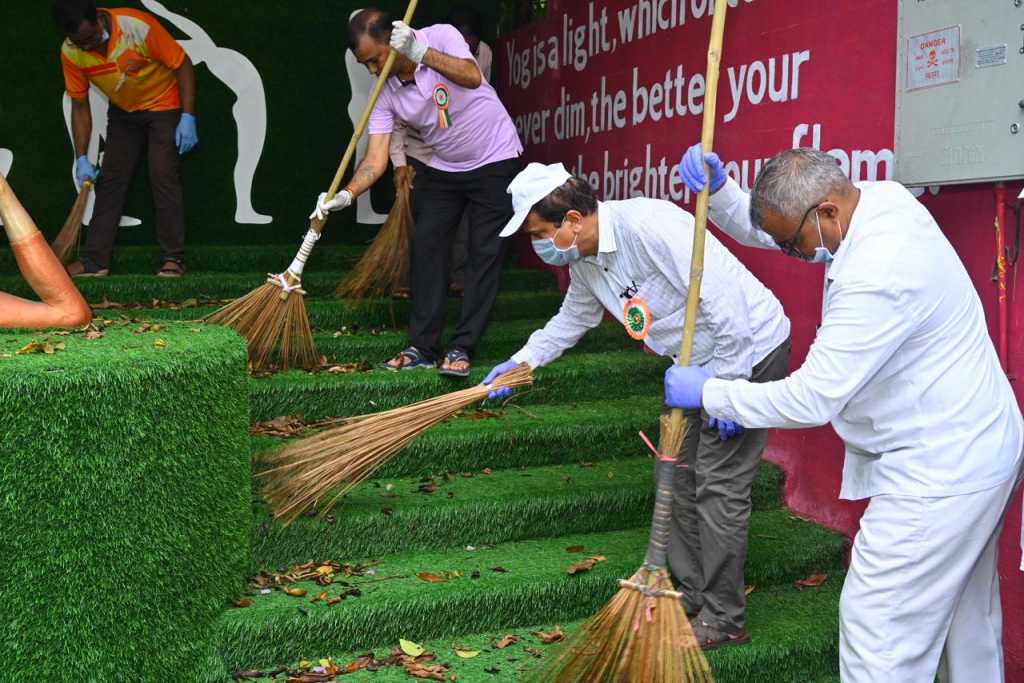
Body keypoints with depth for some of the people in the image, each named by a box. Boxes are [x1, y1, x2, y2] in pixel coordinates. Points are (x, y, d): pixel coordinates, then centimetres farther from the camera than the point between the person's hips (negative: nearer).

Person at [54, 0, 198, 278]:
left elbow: (182, 65, -20)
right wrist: (81, 158, -9)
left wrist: (188, 118, -23)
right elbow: (80, 106, -5)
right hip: (123, 112, 5)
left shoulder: (139, 27, -31)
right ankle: (95, 260, 3)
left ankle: (173, 259, -7)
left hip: (163, 106, -4)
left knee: (163, 178, -14)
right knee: (109, 180, 1)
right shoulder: (70, 53, -16)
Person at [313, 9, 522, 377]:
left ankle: (462, 348, -1)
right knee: (426, 249, -1)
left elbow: (472, 77, -37)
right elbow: (375, 158, -15)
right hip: (443, 169, 5)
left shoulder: (441, 36, -19)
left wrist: (419, 50, -41)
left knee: (485, 254, -6)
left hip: (495, 161, -5)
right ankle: (423, 347, 4)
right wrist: (347, 194, -31)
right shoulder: (386, 95, -9)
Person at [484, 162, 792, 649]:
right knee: (679, 475, 13)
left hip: (747, 349, -9)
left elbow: (724, 299, -30)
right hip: (700, 362, 9)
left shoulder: (647, 225, -29)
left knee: (719, 485, -7)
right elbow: (573, 319, 23)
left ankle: (723, 621, 6)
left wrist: (727, 388, -26)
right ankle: (690, 599, 26)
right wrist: (522, 362, 17)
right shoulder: (583, 261, 1)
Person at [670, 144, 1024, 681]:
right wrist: (717, 189, -8)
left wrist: (708, 392, -15)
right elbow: (757, 228, 11)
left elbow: (811, 400, -26)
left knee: (878, 624, -4)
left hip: (939, 472, -10)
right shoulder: (875, 199, -1)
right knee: (968, 614, 23)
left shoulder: (879, 276, -31)